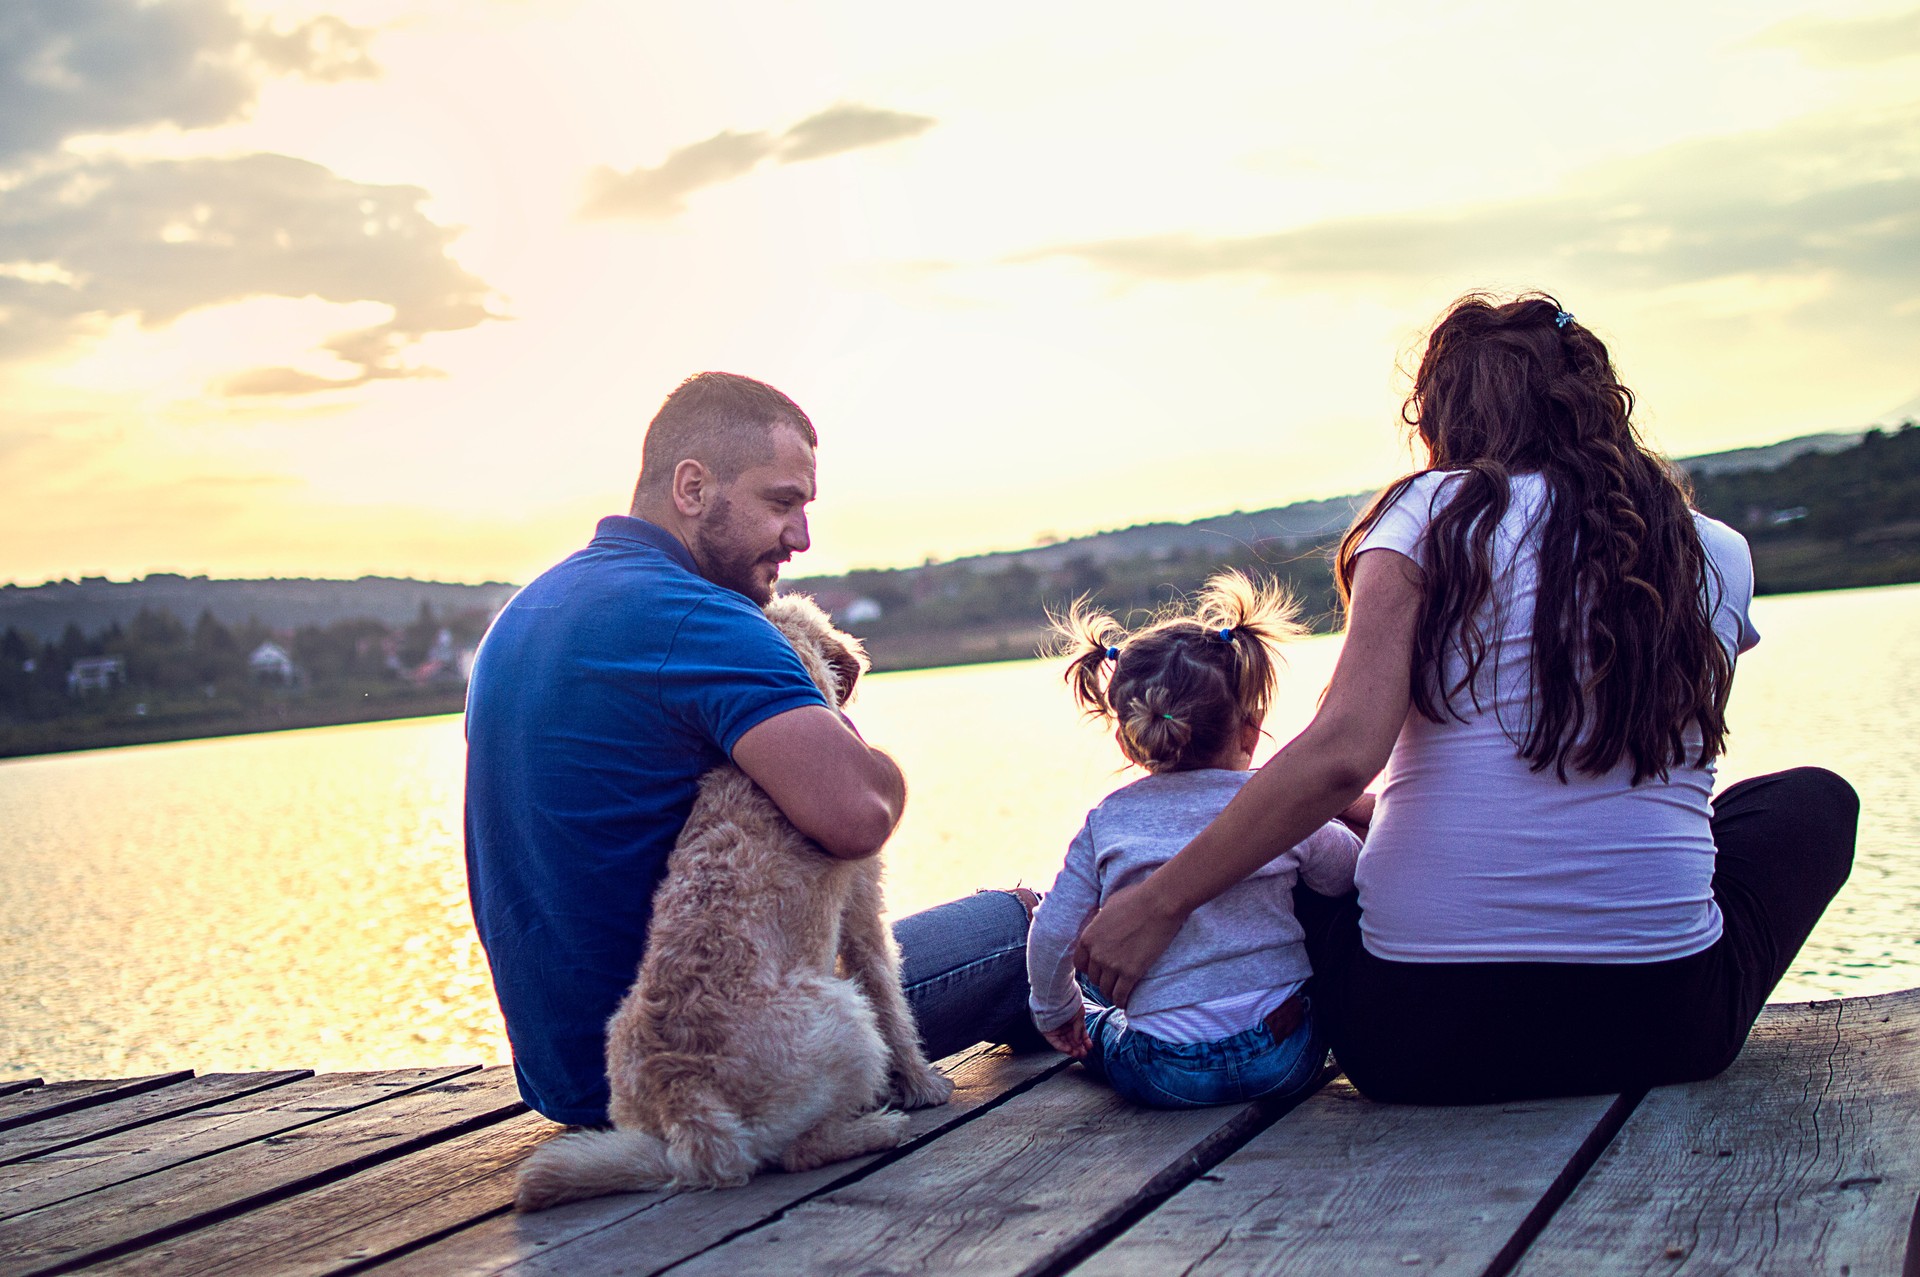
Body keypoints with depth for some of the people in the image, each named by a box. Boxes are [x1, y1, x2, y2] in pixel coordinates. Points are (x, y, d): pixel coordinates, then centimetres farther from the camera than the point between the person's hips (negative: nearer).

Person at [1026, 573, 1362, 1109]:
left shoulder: (1106, 823, -2)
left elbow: (1052, 935, 0)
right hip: (1282, 1062, 0)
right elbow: (1352, 869, 13)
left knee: (1098, 1027, 32)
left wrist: (1057, 1015, 19)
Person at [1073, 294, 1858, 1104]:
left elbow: (1342, 753, -16)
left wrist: (1160, 903, -9)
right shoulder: (1719, 556, 9)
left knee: (1284, 863, 32)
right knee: (1813, 798, 30)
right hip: (1667, 1023, 0)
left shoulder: (1431, 511, -3)